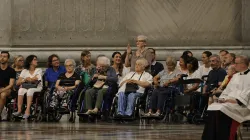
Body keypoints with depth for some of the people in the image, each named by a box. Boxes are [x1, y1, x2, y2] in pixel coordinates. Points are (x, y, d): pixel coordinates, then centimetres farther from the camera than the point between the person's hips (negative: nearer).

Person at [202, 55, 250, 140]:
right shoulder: (235, 76, 25)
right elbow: (227, 90, 22)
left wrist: (236, 100, -21)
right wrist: (223, 98, 2)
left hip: (242, 104, -7)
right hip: (230, 101, 7)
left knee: (222, 110, -32)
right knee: (212, 109, -18)